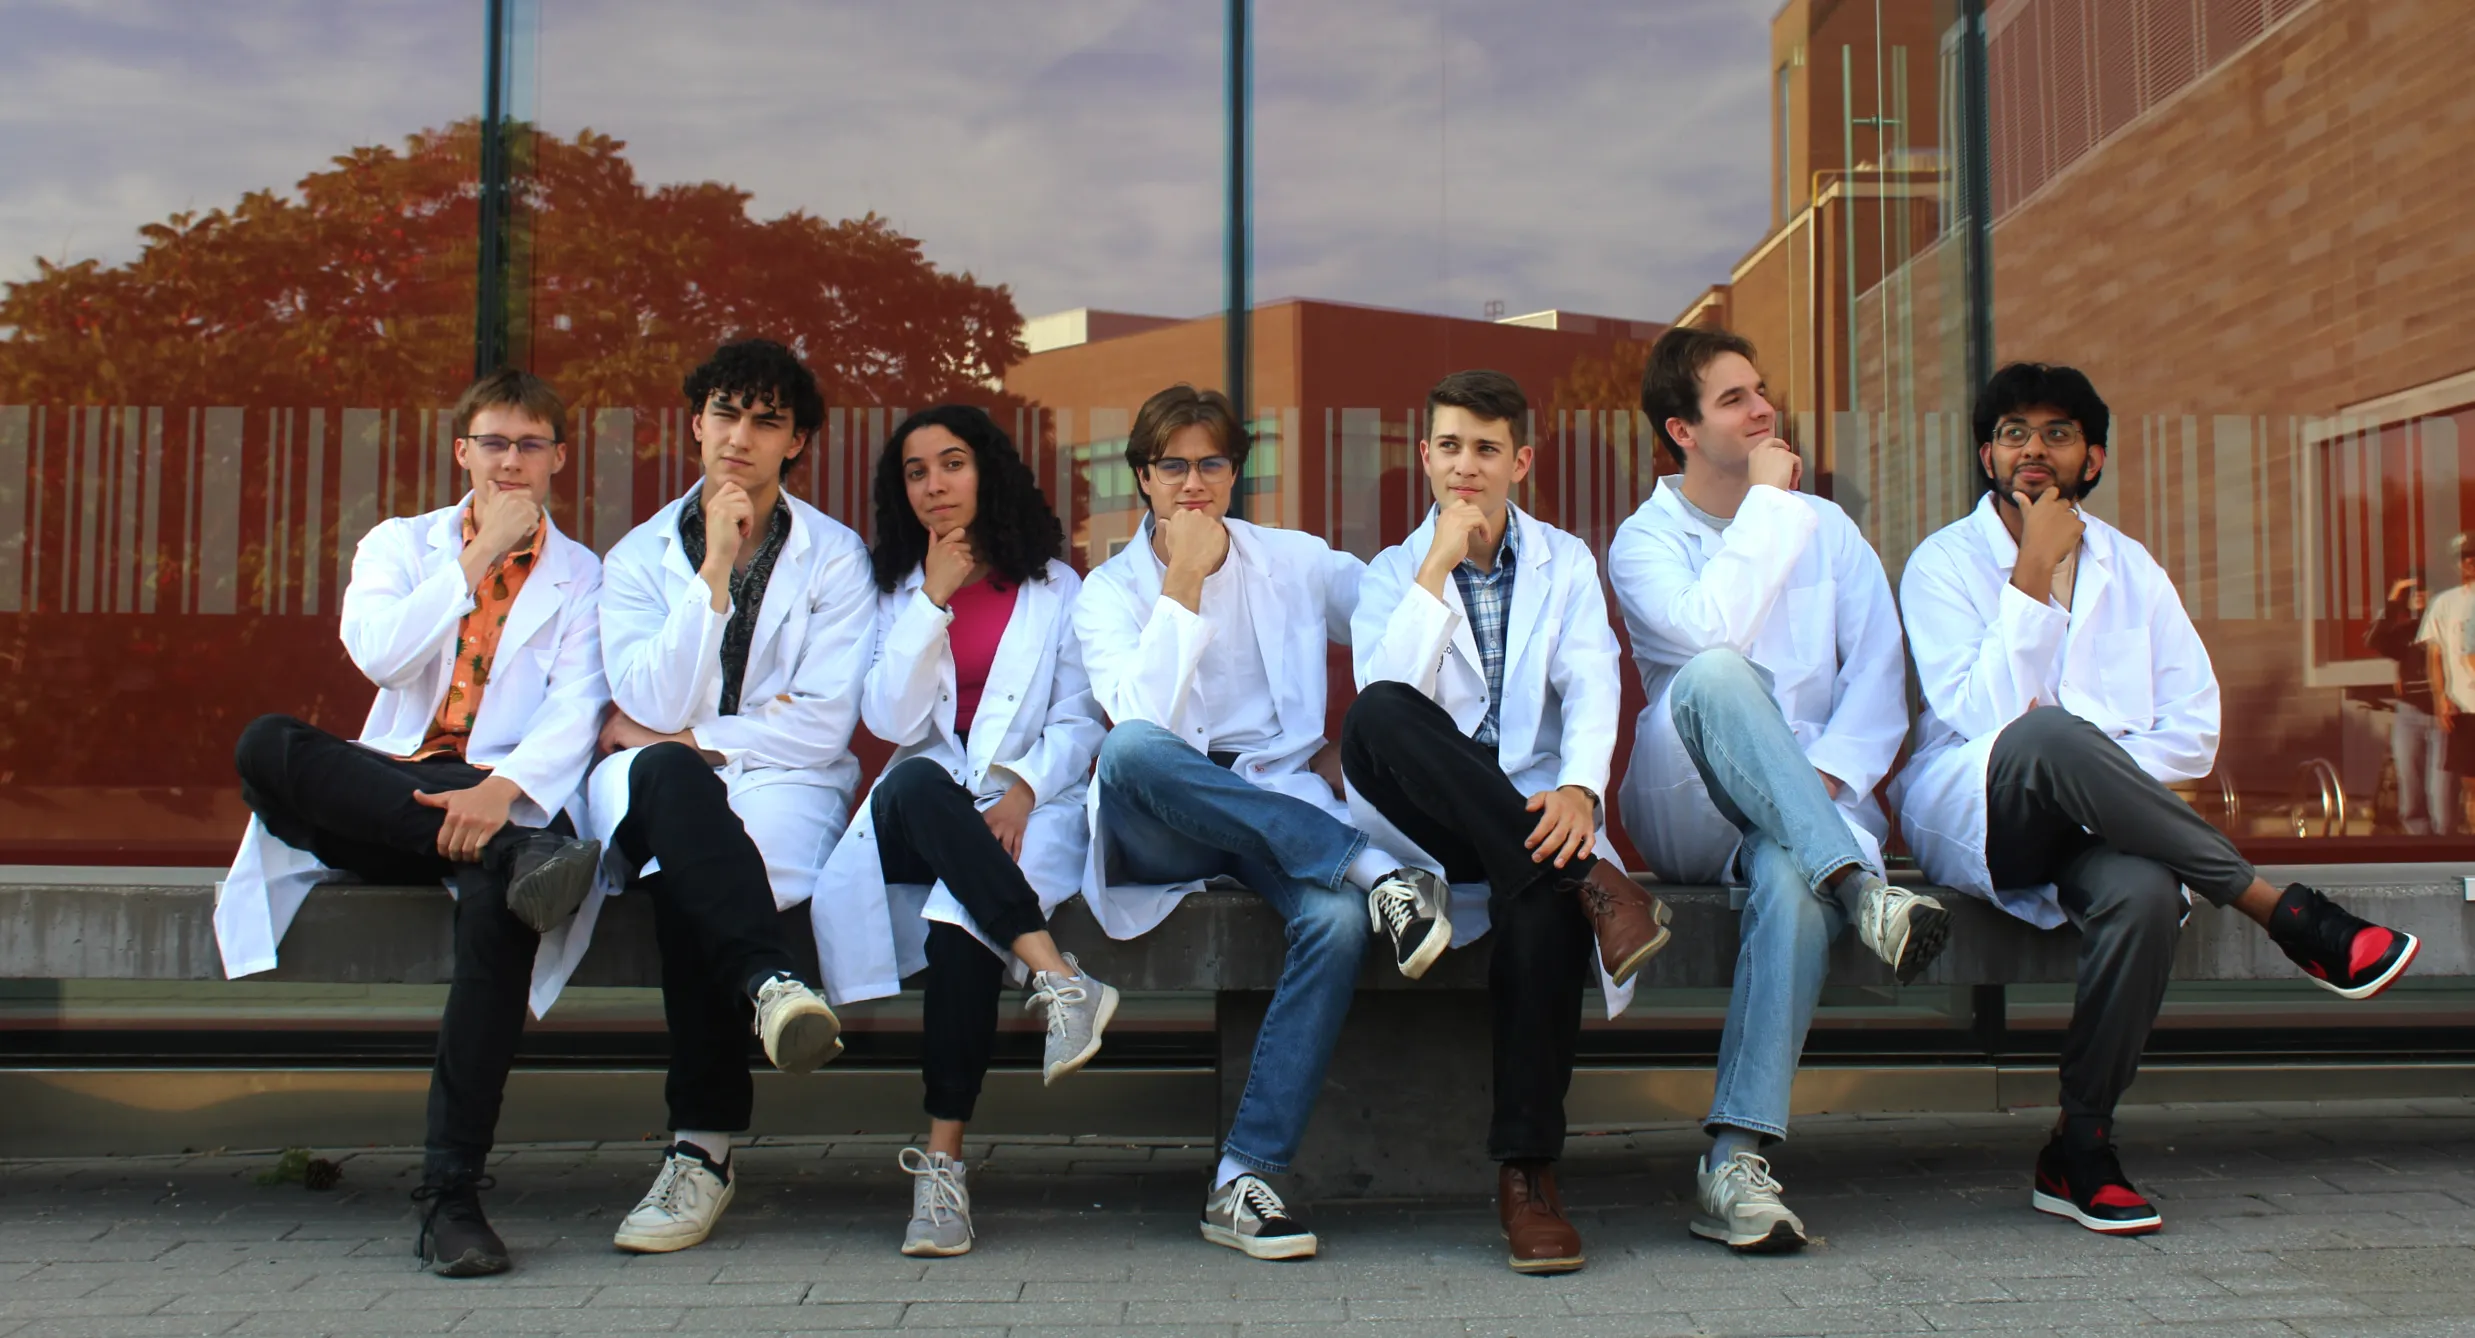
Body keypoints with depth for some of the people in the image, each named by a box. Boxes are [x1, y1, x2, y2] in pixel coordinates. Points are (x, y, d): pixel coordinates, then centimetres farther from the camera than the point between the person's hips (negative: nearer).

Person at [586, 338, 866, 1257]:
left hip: (783, 786, -1)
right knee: (663, 772, -38)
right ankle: (769, 979, -57)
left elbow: (821, 726, 0)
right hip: (663, 792, 1)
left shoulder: (835, 559, 10)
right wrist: (714, 571, -9)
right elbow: (651, 707, -4)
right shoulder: (638, 556, 13)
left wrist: (692, 736, -4)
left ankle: (703, 1147, -38)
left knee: (681, 878, -36)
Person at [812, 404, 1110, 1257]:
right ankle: (1059, 978, -46)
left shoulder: (1055, 587, 16)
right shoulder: (897, 590, 20)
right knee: (917, 785, -37)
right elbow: (892, 722, 4)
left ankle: (943, 1160, -30)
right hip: (919, 812, 1)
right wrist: (933, 602, -2)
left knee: (961, 920, -33)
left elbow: (1080, 721, 7)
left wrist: (1025, 787, -13)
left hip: (1028, 803, -1)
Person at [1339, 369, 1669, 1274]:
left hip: (1532, 814, 0)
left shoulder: (1566, 563, 15)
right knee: (1375, 718, -32)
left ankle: (1527, 1172, -29)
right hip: (1424, 817, 0)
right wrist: (1437, 569, -11)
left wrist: (1579, 786, -23)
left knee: (1544, 891, -36)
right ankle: (1590, 880, -37)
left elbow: (1591, 685, -3)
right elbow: (1385, 692, -8)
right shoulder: (1392, 573, 13)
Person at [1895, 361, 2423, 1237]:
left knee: (2144, 892, -35)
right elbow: (1983, 717, -13)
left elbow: (2194, 734, 8)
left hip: (2090, 824, 3)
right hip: (1972, 810, -3)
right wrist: (2034, 574, -13)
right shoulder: (1944, 563, 3)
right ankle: (2285, 912, -25)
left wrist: (2092, 771, -10)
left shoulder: (2131, 569, 15)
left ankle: (2080, 1147, -19)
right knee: (2046, 736, -38)